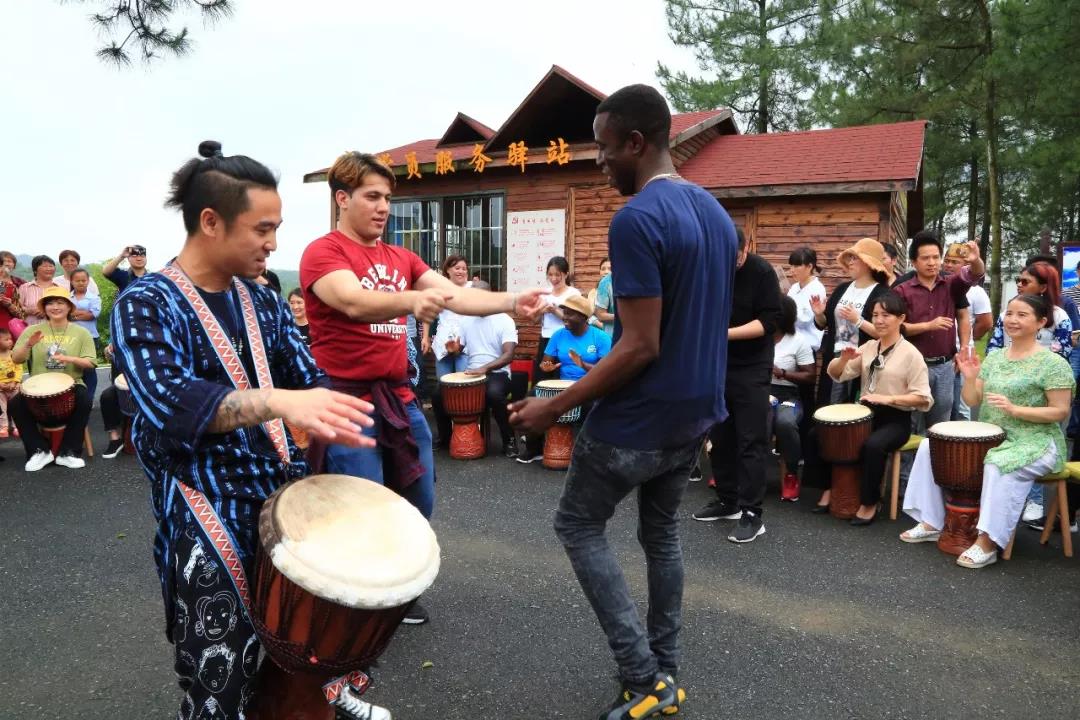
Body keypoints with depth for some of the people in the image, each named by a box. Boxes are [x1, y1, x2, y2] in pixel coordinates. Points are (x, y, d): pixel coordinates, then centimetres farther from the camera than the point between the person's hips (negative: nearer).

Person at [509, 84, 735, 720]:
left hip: (640, 419, -8)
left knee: (578, 527, 11)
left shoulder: (636, 220, -21)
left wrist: (556, 407, -17)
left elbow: (641, 347, -24)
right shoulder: (718, 214, 7)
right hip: (697, 412, 9)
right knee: (662, 532, 21)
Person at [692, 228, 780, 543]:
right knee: (719, 437, 10)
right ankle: (727, 501, 23)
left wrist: (726, 333, -23)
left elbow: (769, 320, -15)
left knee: (750, 441, -4)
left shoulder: (761, 272, -11)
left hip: (751, 369, -5)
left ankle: (752, 514, 1)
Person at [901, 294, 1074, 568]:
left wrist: (1014, 409, -24)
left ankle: (987, 542, -25)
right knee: (930, 447, -6)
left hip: (1033, 442, -7)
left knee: (998, 466, -37)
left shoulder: (1053, 363, -9)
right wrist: (970, 378, -12)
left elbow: (1061, 412, -13)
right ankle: (932, 523, 1)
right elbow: (973, 401, 7)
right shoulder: (993, 358, 9)